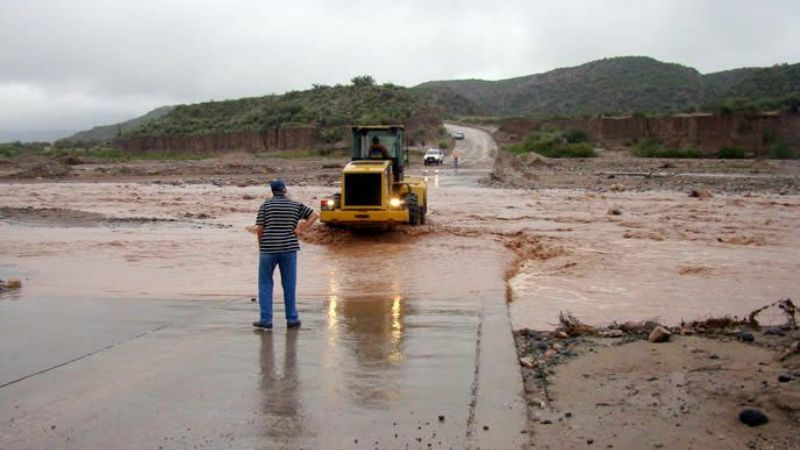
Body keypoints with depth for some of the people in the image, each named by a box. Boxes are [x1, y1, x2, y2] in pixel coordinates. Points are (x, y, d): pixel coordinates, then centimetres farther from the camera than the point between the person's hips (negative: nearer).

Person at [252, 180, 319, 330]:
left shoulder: (266, 205, 1)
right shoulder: (296, 205, 6)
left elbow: (259, 228, -3)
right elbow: (315, 215, 2)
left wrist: (261, 246, 10)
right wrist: (300, 230, 0)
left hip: (268, 249, -1)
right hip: (289, 249, 1)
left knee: (265, 284, 8)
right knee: (289, 285, 9)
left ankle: (266, 319, 5)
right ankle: (292, 319, 13)